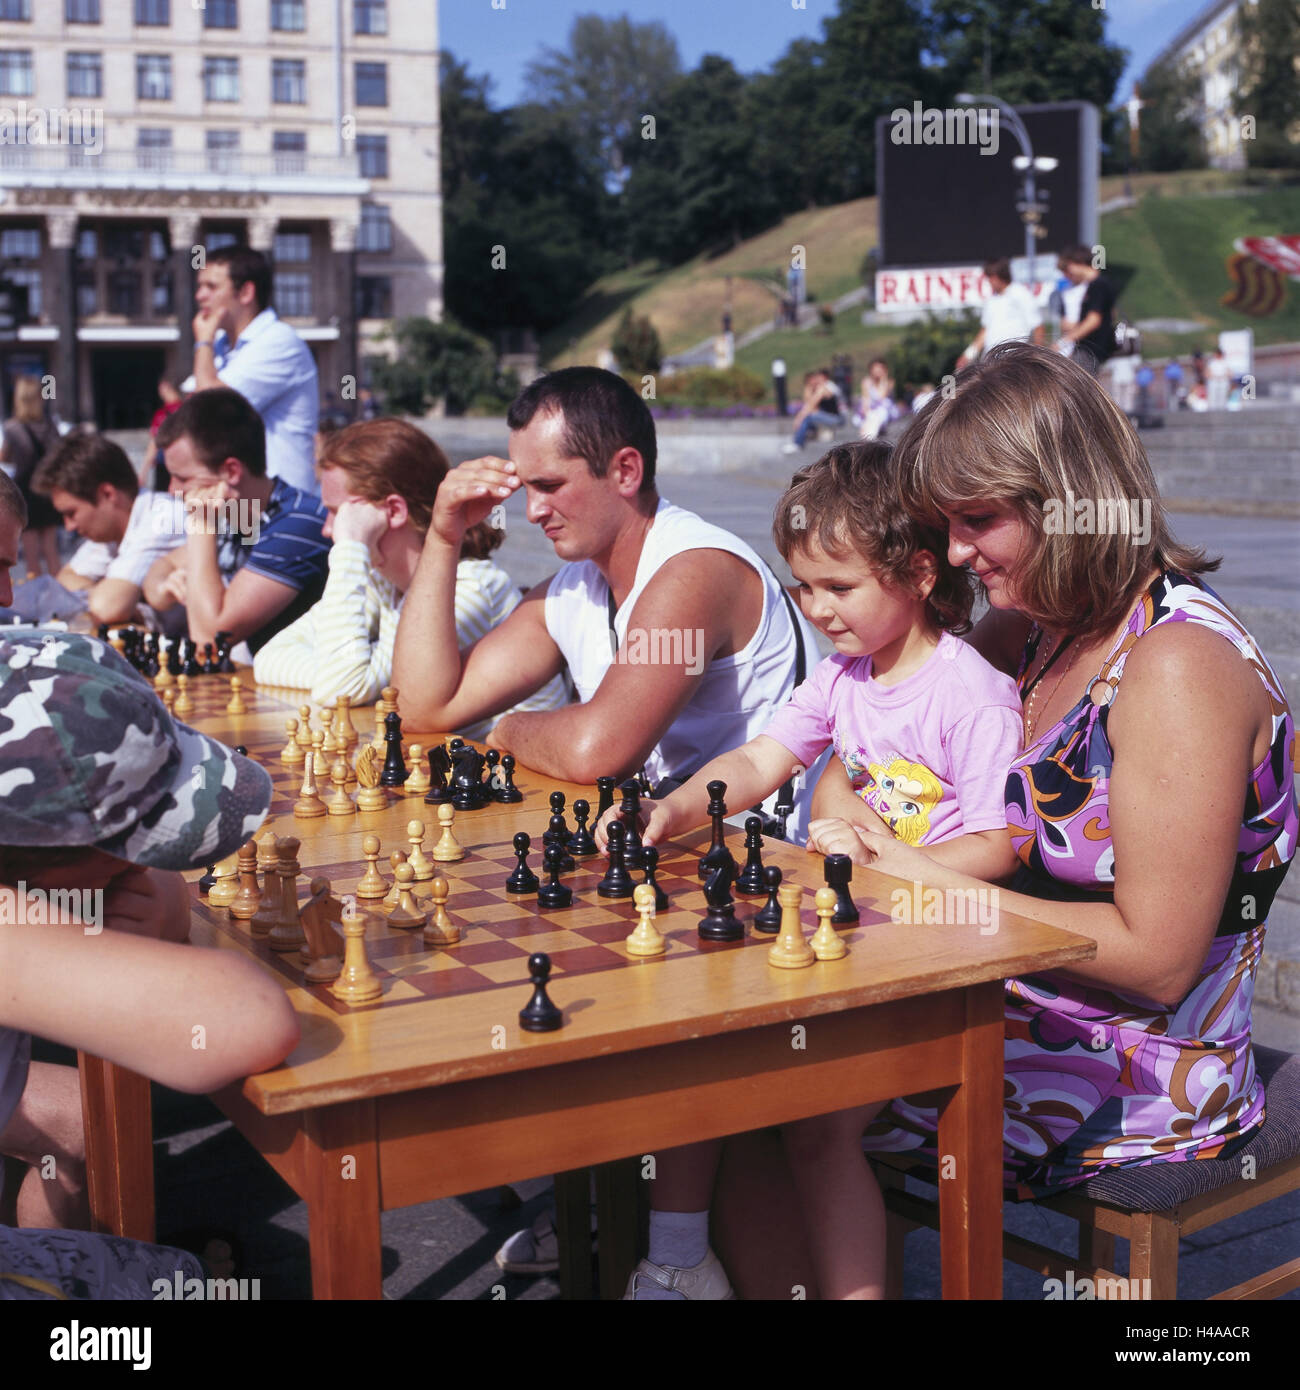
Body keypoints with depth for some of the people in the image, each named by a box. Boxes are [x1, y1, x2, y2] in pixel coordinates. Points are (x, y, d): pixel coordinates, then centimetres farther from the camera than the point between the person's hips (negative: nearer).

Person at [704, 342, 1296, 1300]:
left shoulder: (1176, 665, -21)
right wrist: (843, 802, -5)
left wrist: (923, 880, -17)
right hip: (1023, 1019, 8)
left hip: (1134, 1081, -8)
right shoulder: (1033, 628, 6)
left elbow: (1157, 961, -23)